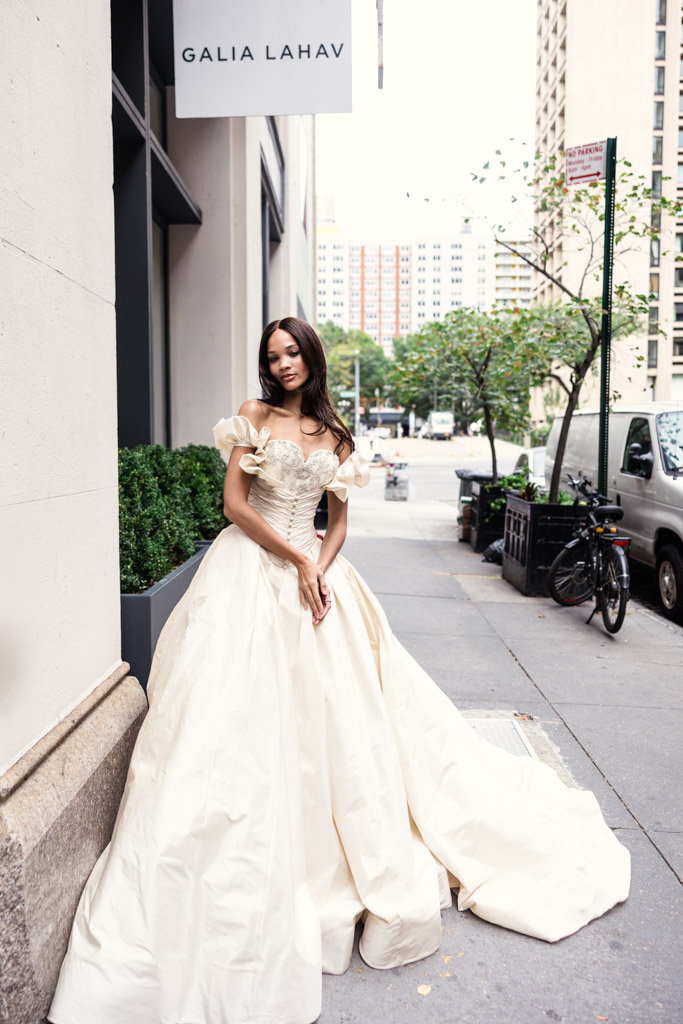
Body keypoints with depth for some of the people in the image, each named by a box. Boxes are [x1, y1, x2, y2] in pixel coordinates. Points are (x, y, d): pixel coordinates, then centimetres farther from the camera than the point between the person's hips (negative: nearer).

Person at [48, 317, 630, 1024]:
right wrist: (295, 560, -12)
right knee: (246, 707, -7)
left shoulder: (335, 436, 11)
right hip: (253, 569, -3)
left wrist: (320, 568, -7)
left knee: (332, 709, 4)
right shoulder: (253, 418, 2)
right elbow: (235, 502, -6)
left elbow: (339, 520, 11)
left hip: (314, 571, 3)